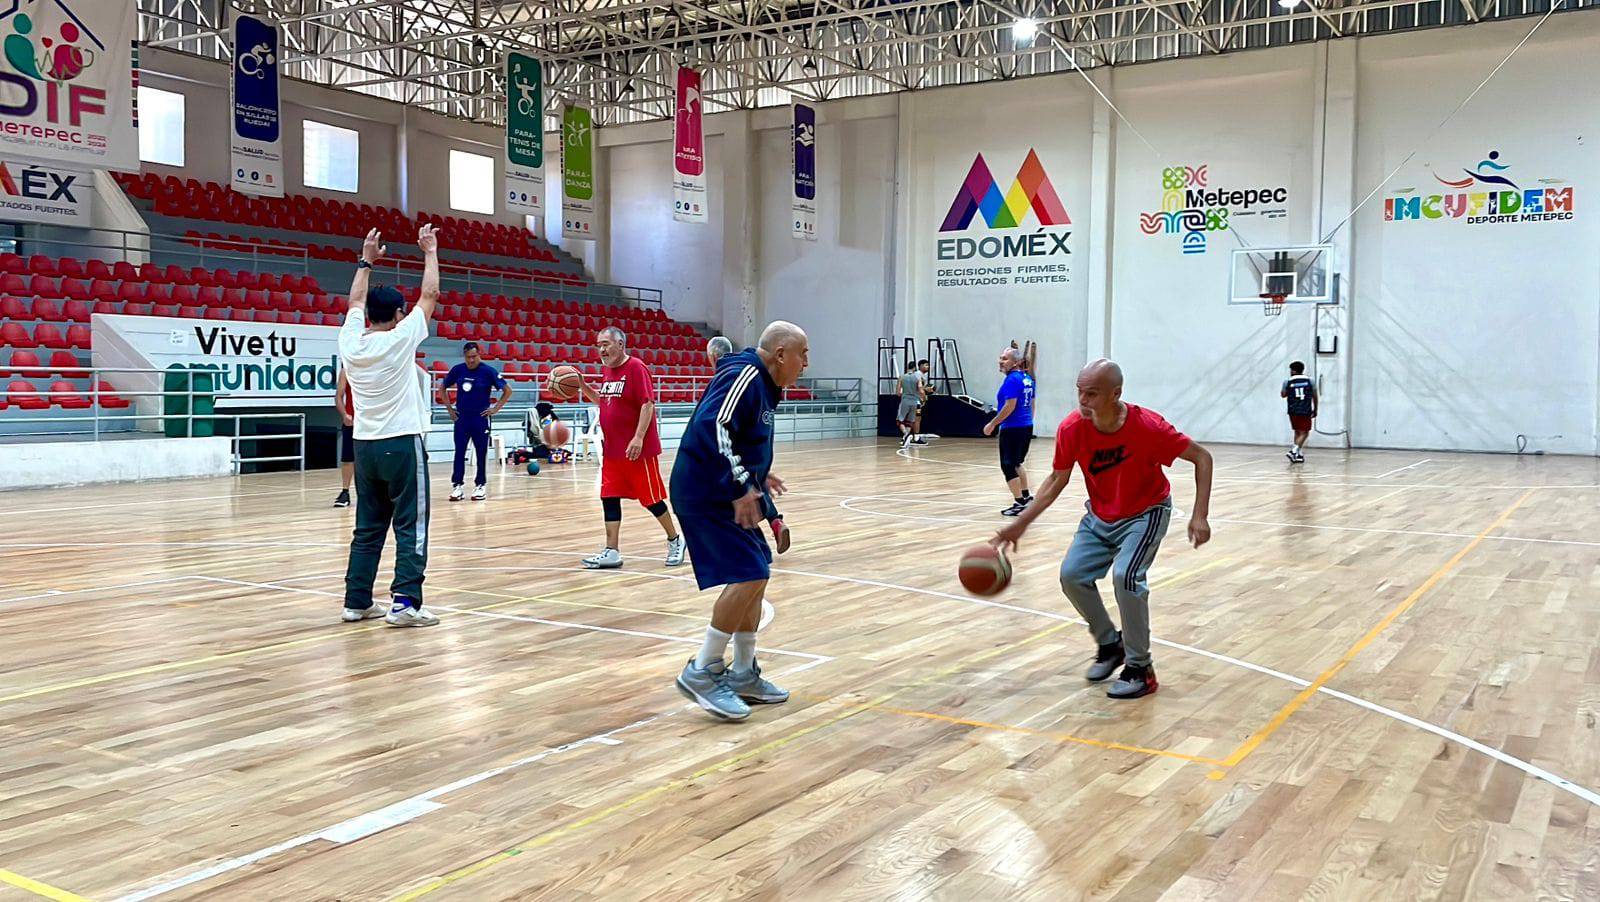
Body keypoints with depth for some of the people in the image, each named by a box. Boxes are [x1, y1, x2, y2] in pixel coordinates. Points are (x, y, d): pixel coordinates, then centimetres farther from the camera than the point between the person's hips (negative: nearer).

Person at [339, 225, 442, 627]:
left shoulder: (351, 342, 3)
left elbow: (356, 303, 22)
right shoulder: (401, 338, -9)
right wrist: (430, 252, 12)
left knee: (368, 529, 12)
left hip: (365, 445, 6)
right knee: (410, 528, -4)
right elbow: (430, 296, 0)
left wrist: (366, 261, 32)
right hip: (402, 444, -6)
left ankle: (357, 601, 15)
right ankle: (405, 602, -10)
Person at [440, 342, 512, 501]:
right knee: (459, 453, 2)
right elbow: (442, 388, 14)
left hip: (481, 417, -2)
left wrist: (495, 409, -8)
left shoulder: (488, 371, -9)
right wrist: (449, 408, 7)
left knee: (481, 453, 4)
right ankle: (457, 485, 7)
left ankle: (481, 485, 13)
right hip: (461, 416, 3)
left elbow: (507, 390, -6)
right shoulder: (457, 370, 0)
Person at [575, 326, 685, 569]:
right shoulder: (606, 370, 12)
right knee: (609, 497, 4)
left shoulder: (636, 368, -13)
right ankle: (612, 551, 8)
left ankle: (674, 540, 20)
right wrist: (582, 386, 11)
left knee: (650, 498, 1)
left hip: (638, 449, -8)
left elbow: (648, 404, -19)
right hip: (612, 449, 8)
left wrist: (639, 437, -26)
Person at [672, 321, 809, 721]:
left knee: (754, 574, 12)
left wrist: (757, 476, 17)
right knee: (750, 574, -16)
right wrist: (740, 485, -29)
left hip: (725, 494, 11)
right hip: (706, 493, -11)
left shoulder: (761, 384, 15)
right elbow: (712, 426, -29)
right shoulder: (744, 376, -15)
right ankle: (702, 672, -6)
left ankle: (743, 675, 21)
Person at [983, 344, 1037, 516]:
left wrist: (992, 424, -16)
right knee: (1016, 464, 22)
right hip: (1027, 426, 9)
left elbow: (1010, 406, -22)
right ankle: (1026, 497, 26)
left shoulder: (1012, 379, -16)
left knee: (1008, 466, -1)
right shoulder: (1028, 378, 11)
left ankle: (1020, 503, -1)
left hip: (1012, 429, -9)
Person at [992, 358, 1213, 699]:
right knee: (1072, 574, -9)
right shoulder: (1071, 429, -20)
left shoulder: (1147, 427, -30)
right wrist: (1020, 524, -9)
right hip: (1100, 517, 5)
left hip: (1146, 512, -4)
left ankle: (1140, 669, -7)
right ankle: (1110, 644, 17)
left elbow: (1202, 457, -18)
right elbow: (1057, 480, -4)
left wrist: (1199, 516, -25)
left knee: (1125, 575, -25)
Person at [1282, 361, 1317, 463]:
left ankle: (1298, 454, 18)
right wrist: (1315, 410, 18)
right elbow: (1315, 397, 8)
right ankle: (1294, 450, -17)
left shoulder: (1287, 382, 0)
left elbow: (1283, 395, 13)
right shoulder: (1310, 381, 3)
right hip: (1306, 411, -2)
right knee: (1304, 433, 2)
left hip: (1293, 411, 2)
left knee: (1298, 432, 17)